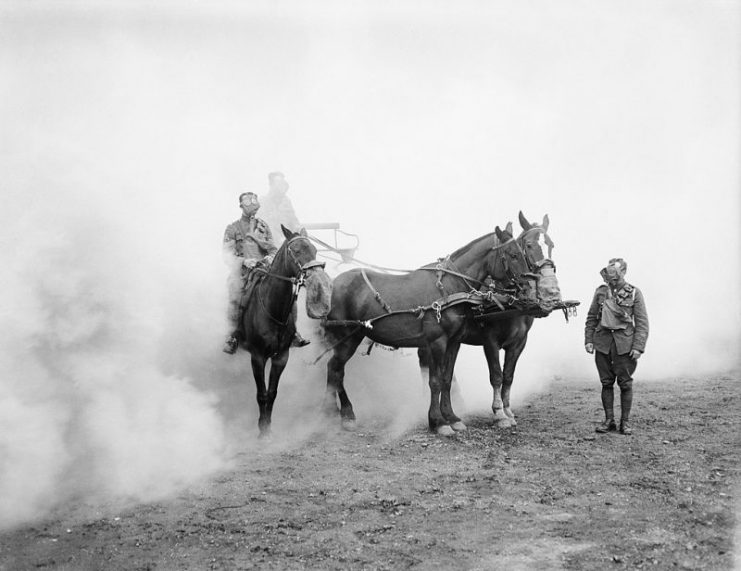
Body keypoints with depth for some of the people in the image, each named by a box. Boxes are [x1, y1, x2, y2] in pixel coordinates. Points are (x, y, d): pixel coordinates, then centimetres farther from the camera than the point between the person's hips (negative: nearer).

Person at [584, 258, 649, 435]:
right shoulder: (601, 292, 8)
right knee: (606, 382, 6)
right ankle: (608, 420, 14)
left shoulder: (634, 293, -1)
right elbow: (591, 318, 13)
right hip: (602, 342, 3)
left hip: (624, 343, -3)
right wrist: (588, 340, 3)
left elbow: (642, 322, -3)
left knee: (625, 383, 1)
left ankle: (625, 422, 10)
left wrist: (638, 347, -11)